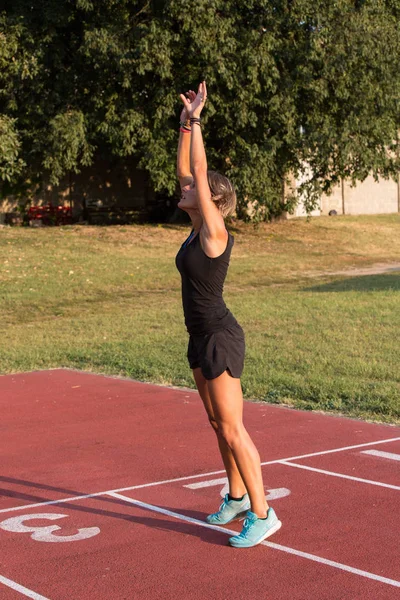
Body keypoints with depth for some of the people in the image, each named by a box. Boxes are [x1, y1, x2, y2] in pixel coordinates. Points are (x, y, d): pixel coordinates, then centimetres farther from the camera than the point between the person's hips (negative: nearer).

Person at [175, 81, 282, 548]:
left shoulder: (214, 232, -16)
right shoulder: (197, 229, 6)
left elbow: (199, 172, -20)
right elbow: (185, 171, 11)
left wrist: (195, 121, -14)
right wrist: (184, 124, 7)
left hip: (220, 339, -9)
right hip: (202, 338, 9)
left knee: (232, 429, -6)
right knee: (218, 425, 17)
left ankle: (262, 514, 1)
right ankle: (237, 496, 31)